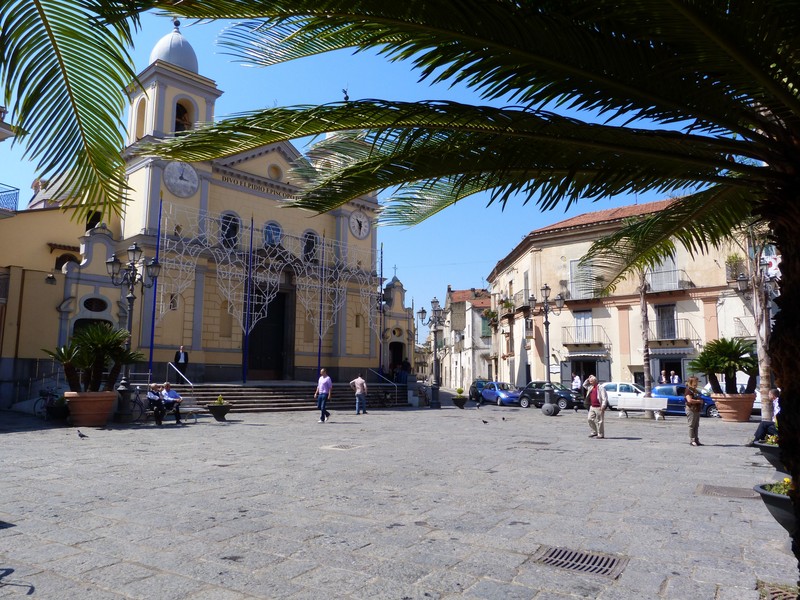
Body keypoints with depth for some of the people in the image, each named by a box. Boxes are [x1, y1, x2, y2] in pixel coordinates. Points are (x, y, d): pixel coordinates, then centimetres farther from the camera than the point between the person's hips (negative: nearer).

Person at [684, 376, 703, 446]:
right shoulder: (688, 390, -12)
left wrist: (701, 401, 13)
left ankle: (696, 440, 16)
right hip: (691, 410, -10)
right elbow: (689, 400, -24)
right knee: (691, 426, -6)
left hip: (697, 410, 10)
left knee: (696, 426, 12)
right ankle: (691, 440, -3)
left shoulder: (696, 391, 19)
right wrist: (699, 401, -16)